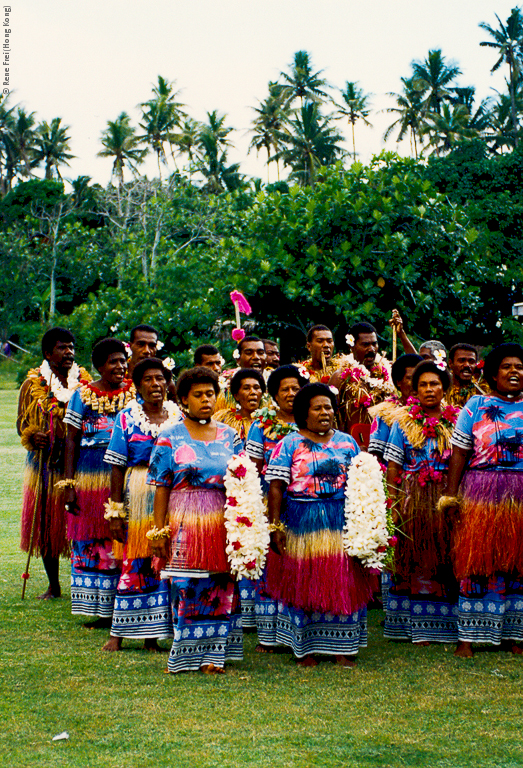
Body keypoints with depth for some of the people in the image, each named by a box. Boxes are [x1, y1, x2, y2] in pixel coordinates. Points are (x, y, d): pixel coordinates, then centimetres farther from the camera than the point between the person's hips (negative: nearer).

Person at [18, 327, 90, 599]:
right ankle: (53, 585, 16)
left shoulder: (84, 381, 8)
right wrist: (31, 436, -14)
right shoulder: (33, 383, 5)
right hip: (45, 462, 0)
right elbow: (22, 422, 7)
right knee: (46, 523, 4)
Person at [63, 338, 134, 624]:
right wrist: (68, 484, -2)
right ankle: (101, 610, 12)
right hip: (90, 478, 0)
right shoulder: (83, 394, 4)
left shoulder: (135, 393, 5)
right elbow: (71, 440, 4)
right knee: (90, 542, 3)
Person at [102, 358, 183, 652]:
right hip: (138, 496, -2)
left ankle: (152, 634, 12)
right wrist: (115, 510, -6)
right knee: (133, 563, -1)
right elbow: (118, 467, -1)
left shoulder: (179, 417, 8)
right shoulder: (127, 417, 1)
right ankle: (120, 632, 9)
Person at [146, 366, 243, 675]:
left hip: (222, 523, 3)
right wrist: (158, 530, -5)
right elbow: (162, 487, 0)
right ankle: (188, 653, 9)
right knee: (187, 587, -2)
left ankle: (214, 653, 10)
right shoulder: (170, 438, 2)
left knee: (221, 586, 2)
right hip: (185, 523, -3)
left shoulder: (229, 435, 11)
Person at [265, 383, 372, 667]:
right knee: (302, 582, 2)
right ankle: (304, 648, 13)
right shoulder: (289, 444, 1)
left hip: (341, 522, 2)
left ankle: (341, 647, 12)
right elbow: (276, 487, -3)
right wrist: (275, 526, -11)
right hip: (301, 523, -2)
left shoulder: (347, 443, 10)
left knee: (342, 582, 2)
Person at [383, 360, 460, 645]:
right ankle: (418, 626, 4)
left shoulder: (455, 421, 8)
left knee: (445, 556, -1)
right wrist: (394, 502, -4)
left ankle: (444, 625, 6)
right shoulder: (404, 421, 6)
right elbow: (393, 465, 3)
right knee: (415, 558, -1)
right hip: (413, 497, -1)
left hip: (446, 498, 1)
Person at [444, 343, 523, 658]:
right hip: (481, 492, -2)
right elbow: (460, 453, 2)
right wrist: (451, 495, -4)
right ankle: (468, 635, 4)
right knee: (476, 560, -1)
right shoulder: (476, 405, 5)